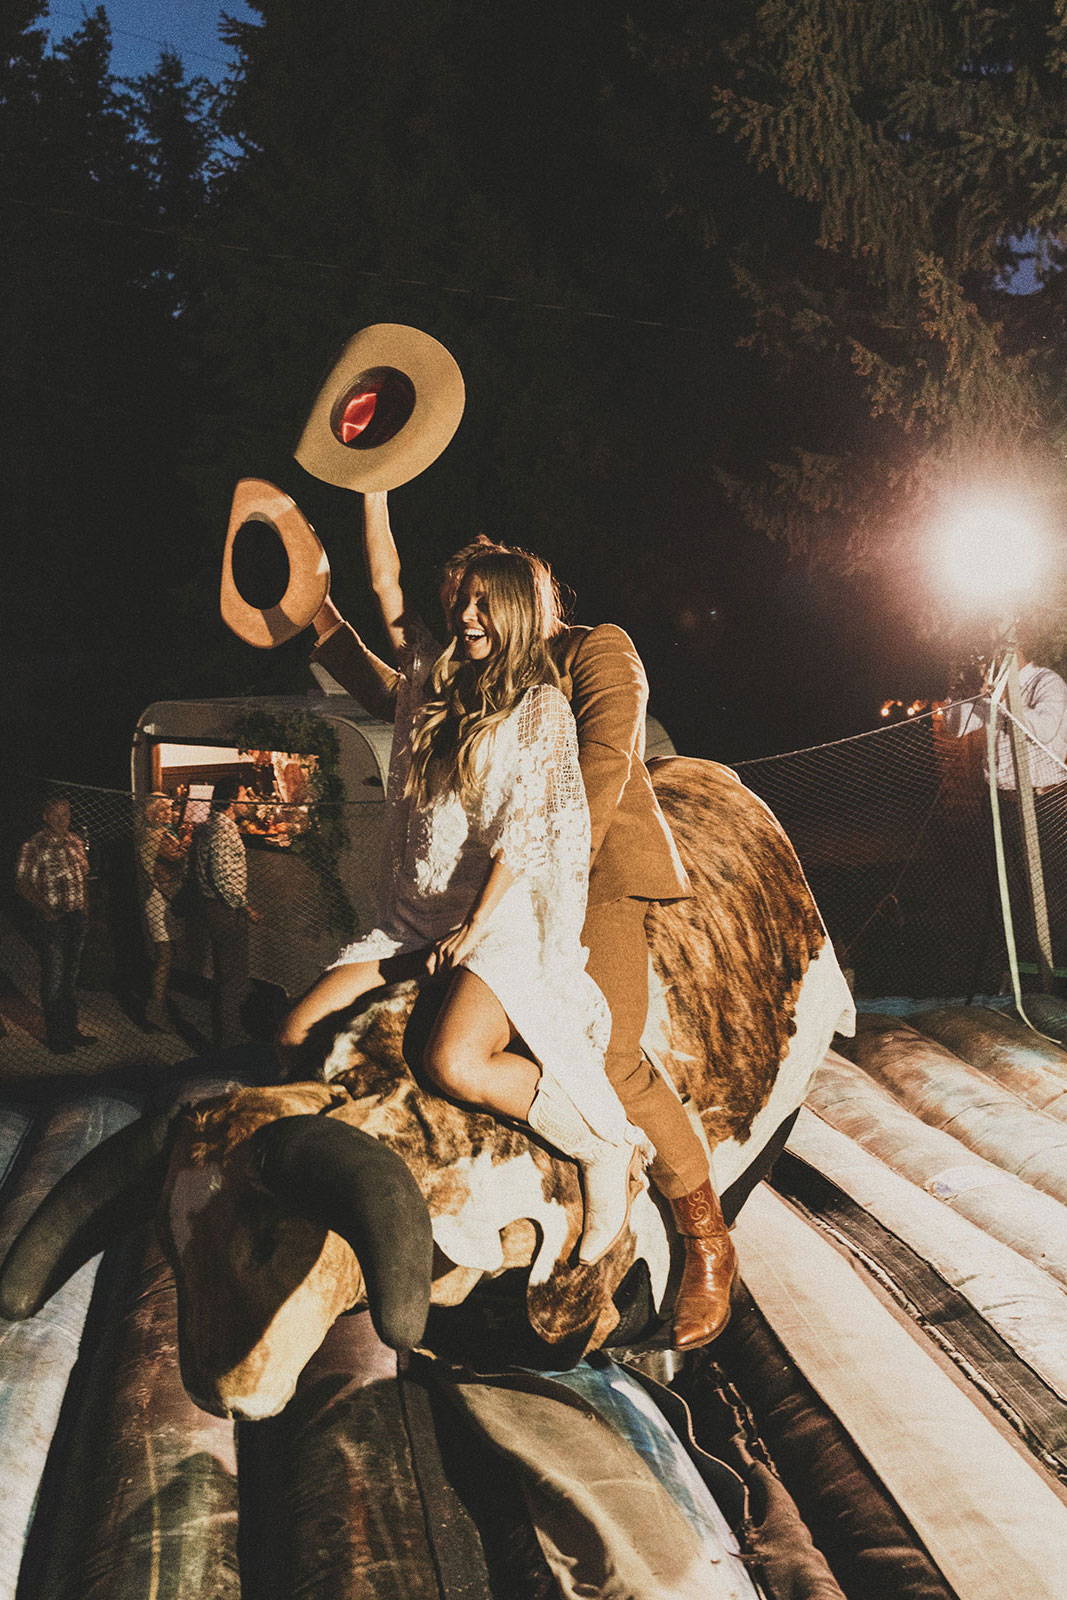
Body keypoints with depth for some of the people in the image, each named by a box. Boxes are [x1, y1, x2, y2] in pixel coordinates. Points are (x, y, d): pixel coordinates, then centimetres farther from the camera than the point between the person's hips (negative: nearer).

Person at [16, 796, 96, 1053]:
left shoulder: (75, 841, 10)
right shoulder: (34, 846, -10)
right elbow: (23, 883, -12)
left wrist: (85, 907, 9)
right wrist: (45, 909, -19)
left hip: (77, 917, 7)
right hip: (53, 920, -7)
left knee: (71, 976, 16)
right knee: (54, 979, -1)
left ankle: (71, 1029, 26)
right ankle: (55, 1036, 7)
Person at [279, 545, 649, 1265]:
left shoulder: (541, 706, -2)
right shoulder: (437, 678, 15)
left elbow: (523, 829, -9)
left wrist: (475, 928, -13)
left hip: (507, 918, -7)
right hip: (415, 921, 7)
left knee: (455, 1062, -32)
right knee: (297, 1030, -9)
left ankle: (606, 1152, -14)